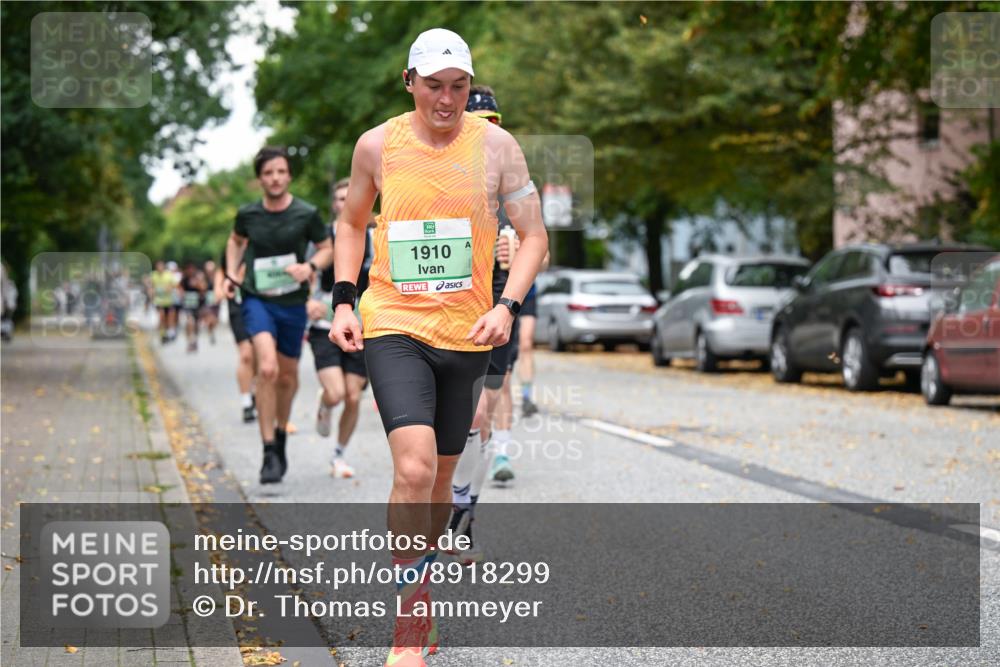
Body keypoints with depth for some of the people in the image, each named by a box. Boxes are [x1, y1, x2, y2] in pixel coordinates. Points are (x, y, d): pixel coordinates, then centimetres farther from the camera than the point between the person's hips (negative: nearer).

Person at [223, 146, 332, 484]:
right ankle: (269, 453, -17)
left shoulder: (307, 214, -7)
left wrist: (310, 267, -14)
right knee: (267, 369, -22)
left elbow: (327, 248, 6)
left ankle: (280, 433, 43)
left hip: (293, 302, 1)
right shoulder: (248, 214, -2)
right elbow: (236, 241, 20)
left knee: (288, 376, 14)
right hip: (257, 299, -1)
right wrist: (231, 275, 6)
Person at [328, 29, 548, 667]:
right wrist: (344, 298, 5)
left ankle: (419, 595, 36)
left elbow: (534, 236, 1)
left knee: (441, 476, 13)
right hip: (393, 325, -2)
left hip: (467, 333, 2)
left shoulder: (496, 145, -2)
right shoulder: (377, 145, 0)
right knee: (414, 468, -19)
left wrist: (506, 306, -14)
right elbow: (352, 221, 16)